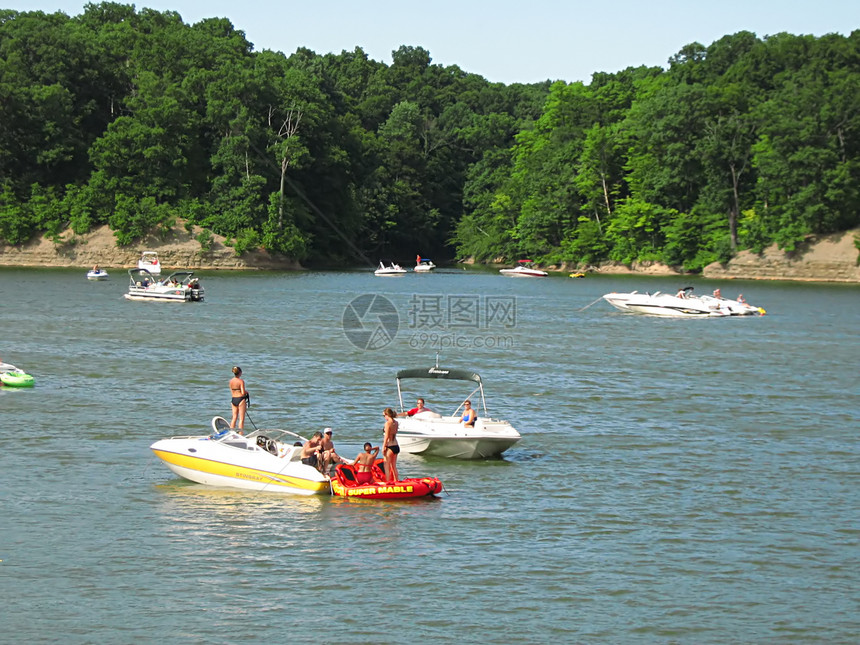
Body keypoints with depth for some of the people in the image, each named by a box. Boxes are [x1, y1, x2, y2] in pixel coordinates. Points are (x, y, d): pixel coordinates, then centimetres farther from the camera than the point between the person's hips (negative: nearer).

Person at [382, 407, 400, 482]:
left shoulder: (388, 423, -15)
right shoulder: (396, 423, 6)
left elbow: (386, 437, -17)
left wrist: (383, 447, -14)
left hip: (389, 446, -8)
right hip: (396, 446, 8)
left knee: (387, 467, -1)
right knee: (394, 466, 18)